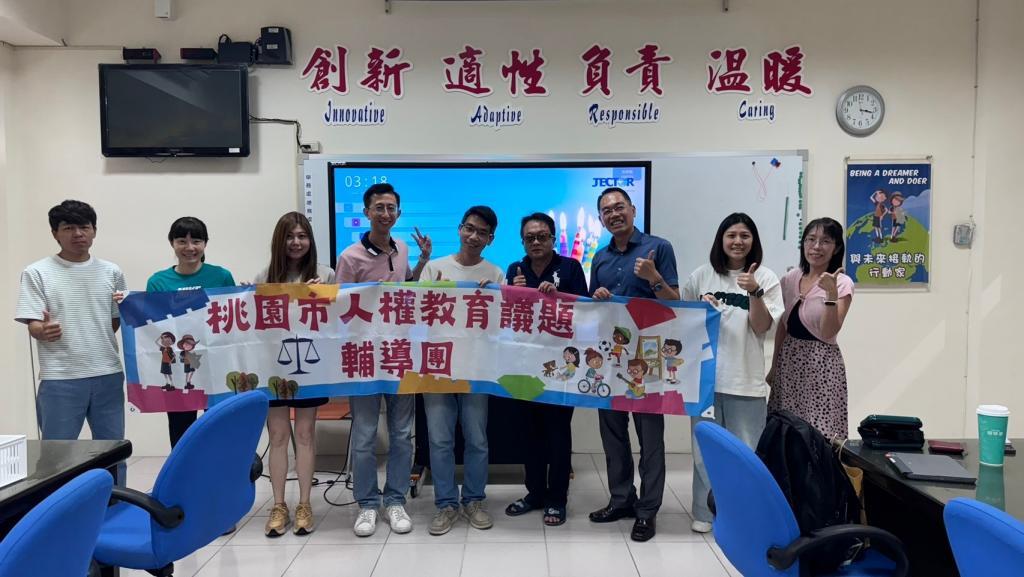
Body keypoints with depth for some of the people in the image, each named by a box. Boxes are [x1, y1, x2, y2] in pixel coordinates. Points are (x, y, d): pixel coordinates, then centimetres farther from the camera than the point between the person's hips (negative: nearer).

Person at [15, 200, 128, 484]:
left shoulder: (111, 272, 8)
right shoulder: (37, 272, 0)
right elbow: (32, 324, -5)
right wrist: (43, 331, -25)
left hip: (108, 375, 3)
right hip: (60, 378, -3)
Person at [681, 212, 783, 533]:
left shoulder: (765, 278, 2)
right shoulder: (702, 276, 5)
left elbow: (761, 327, -5)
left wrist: (754, 292, -18)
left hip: (745, 378, -1)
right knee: (704, 448, 9)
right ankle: (704, 512, 22)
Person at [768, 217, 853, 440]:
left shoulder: (842, 283, -8)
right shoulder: (791, 278, 6)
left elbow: (828, 333, -17)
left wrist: (831, 293, -28)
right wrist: (774, 365, 14)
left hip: (821, 364, -5)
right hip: (789, 360, 5)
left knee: (820, 433, -5)